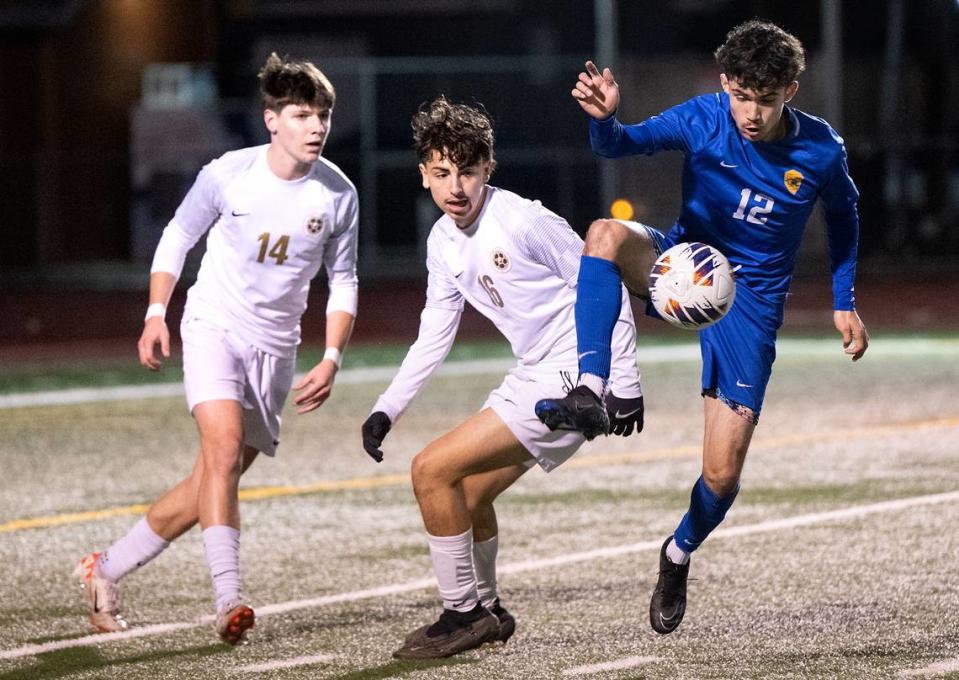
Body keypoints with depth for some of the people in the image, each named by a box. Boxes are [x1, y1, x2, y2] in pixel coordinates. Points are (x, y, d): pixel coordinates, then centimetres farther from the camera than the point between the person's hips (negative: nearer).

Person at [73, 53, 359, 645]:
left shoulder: (338, 195, -6)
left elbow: (343, 282, 5)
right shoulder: (227, 175, -11)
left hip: (275, 349, 3)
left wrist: (332, 361, -6)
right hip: (213, 327, -3)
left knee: (210, 486, 4)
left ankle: (107, 569, 23)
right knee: (224, 447, -26)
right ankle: (229, 602, -31)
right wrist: (156, 314, -3)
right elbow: (178, 236, 5)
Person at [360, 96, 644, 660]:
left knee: (434, 470, -12)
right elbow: (435, 337, 15)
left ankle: (463, 616, -1)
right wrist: (388, 409, 8)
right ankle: (486, 612, 38)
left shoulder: (524, 221, -20)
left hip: (573, 377, -9)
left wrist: (626, 381, -13)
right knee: (468, 491, 19)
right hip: (532, 376, 9)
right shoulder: (443, 242, 5)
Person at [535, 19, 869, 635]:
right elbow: (619, 145, -19)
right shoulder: (703, 120, -15)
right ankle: (590, 395, -41)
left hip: (751, 303, 0)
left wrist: (844, 302, 10)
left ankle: (679, 554, 29)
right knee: (607, 233, -35)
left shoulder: (821, 150, -12)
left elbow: (843, 212, 9)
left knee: (722, 475, -6)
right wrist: (605, 119, -43)